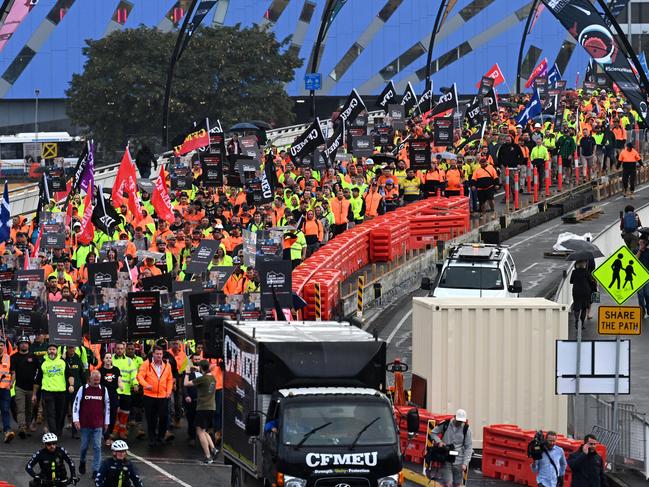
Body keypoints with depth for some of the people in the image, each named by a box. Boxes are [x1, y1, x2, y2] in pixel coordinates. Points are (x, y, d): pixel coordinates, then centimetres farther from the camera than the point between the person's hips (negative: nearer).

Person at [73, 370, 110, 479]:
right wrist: (76, 420, -4)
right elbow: (76, 404, 1)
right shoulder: (83, 389, -2)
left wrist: (106, 422, 12)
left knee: (97, 447, -5)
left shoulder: (103, 390, 3)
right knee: (84, 446, 9)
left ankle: (96, 470, -3)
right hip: (85, 424, 0)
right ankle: (82, 461, 38)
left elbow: (107, 406, 12)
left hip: (98, 425, 1)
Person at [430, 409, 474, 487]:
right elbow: (433, 433, 10)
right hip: (446, 461, -1)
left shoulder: (466, 429, -2)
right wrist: (439, 441, -11)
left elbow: (468, 447, 0)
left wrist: (465, 463, -8)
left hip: (458, 462, 1)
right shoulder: (445, 424, -3)